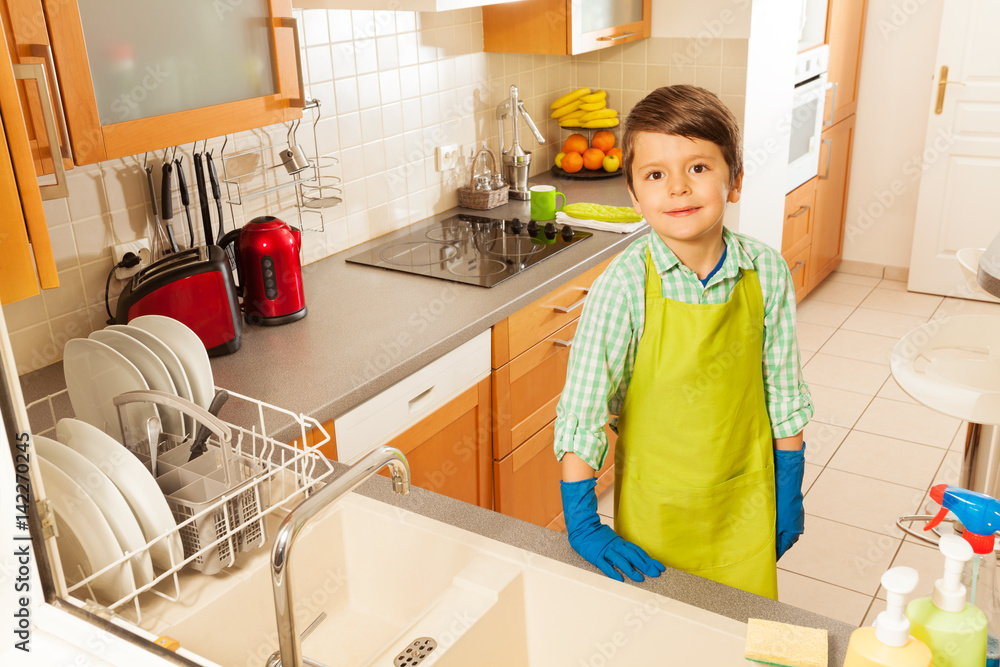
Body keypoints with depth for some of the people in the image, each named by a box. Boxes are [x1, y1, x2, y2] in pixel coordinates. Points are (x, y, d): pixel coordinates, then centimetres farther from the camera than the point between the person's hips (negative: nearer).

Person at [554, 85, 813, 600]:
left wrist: (789, 491, 6)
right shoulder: (624, 285, -20)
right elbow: (581, 408, -16)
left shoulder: (767, 272, -11)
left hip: (744, 506, 2)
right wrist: (582, 523, -16)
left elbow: (783, 392, 0)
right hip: (655, 512, -2)